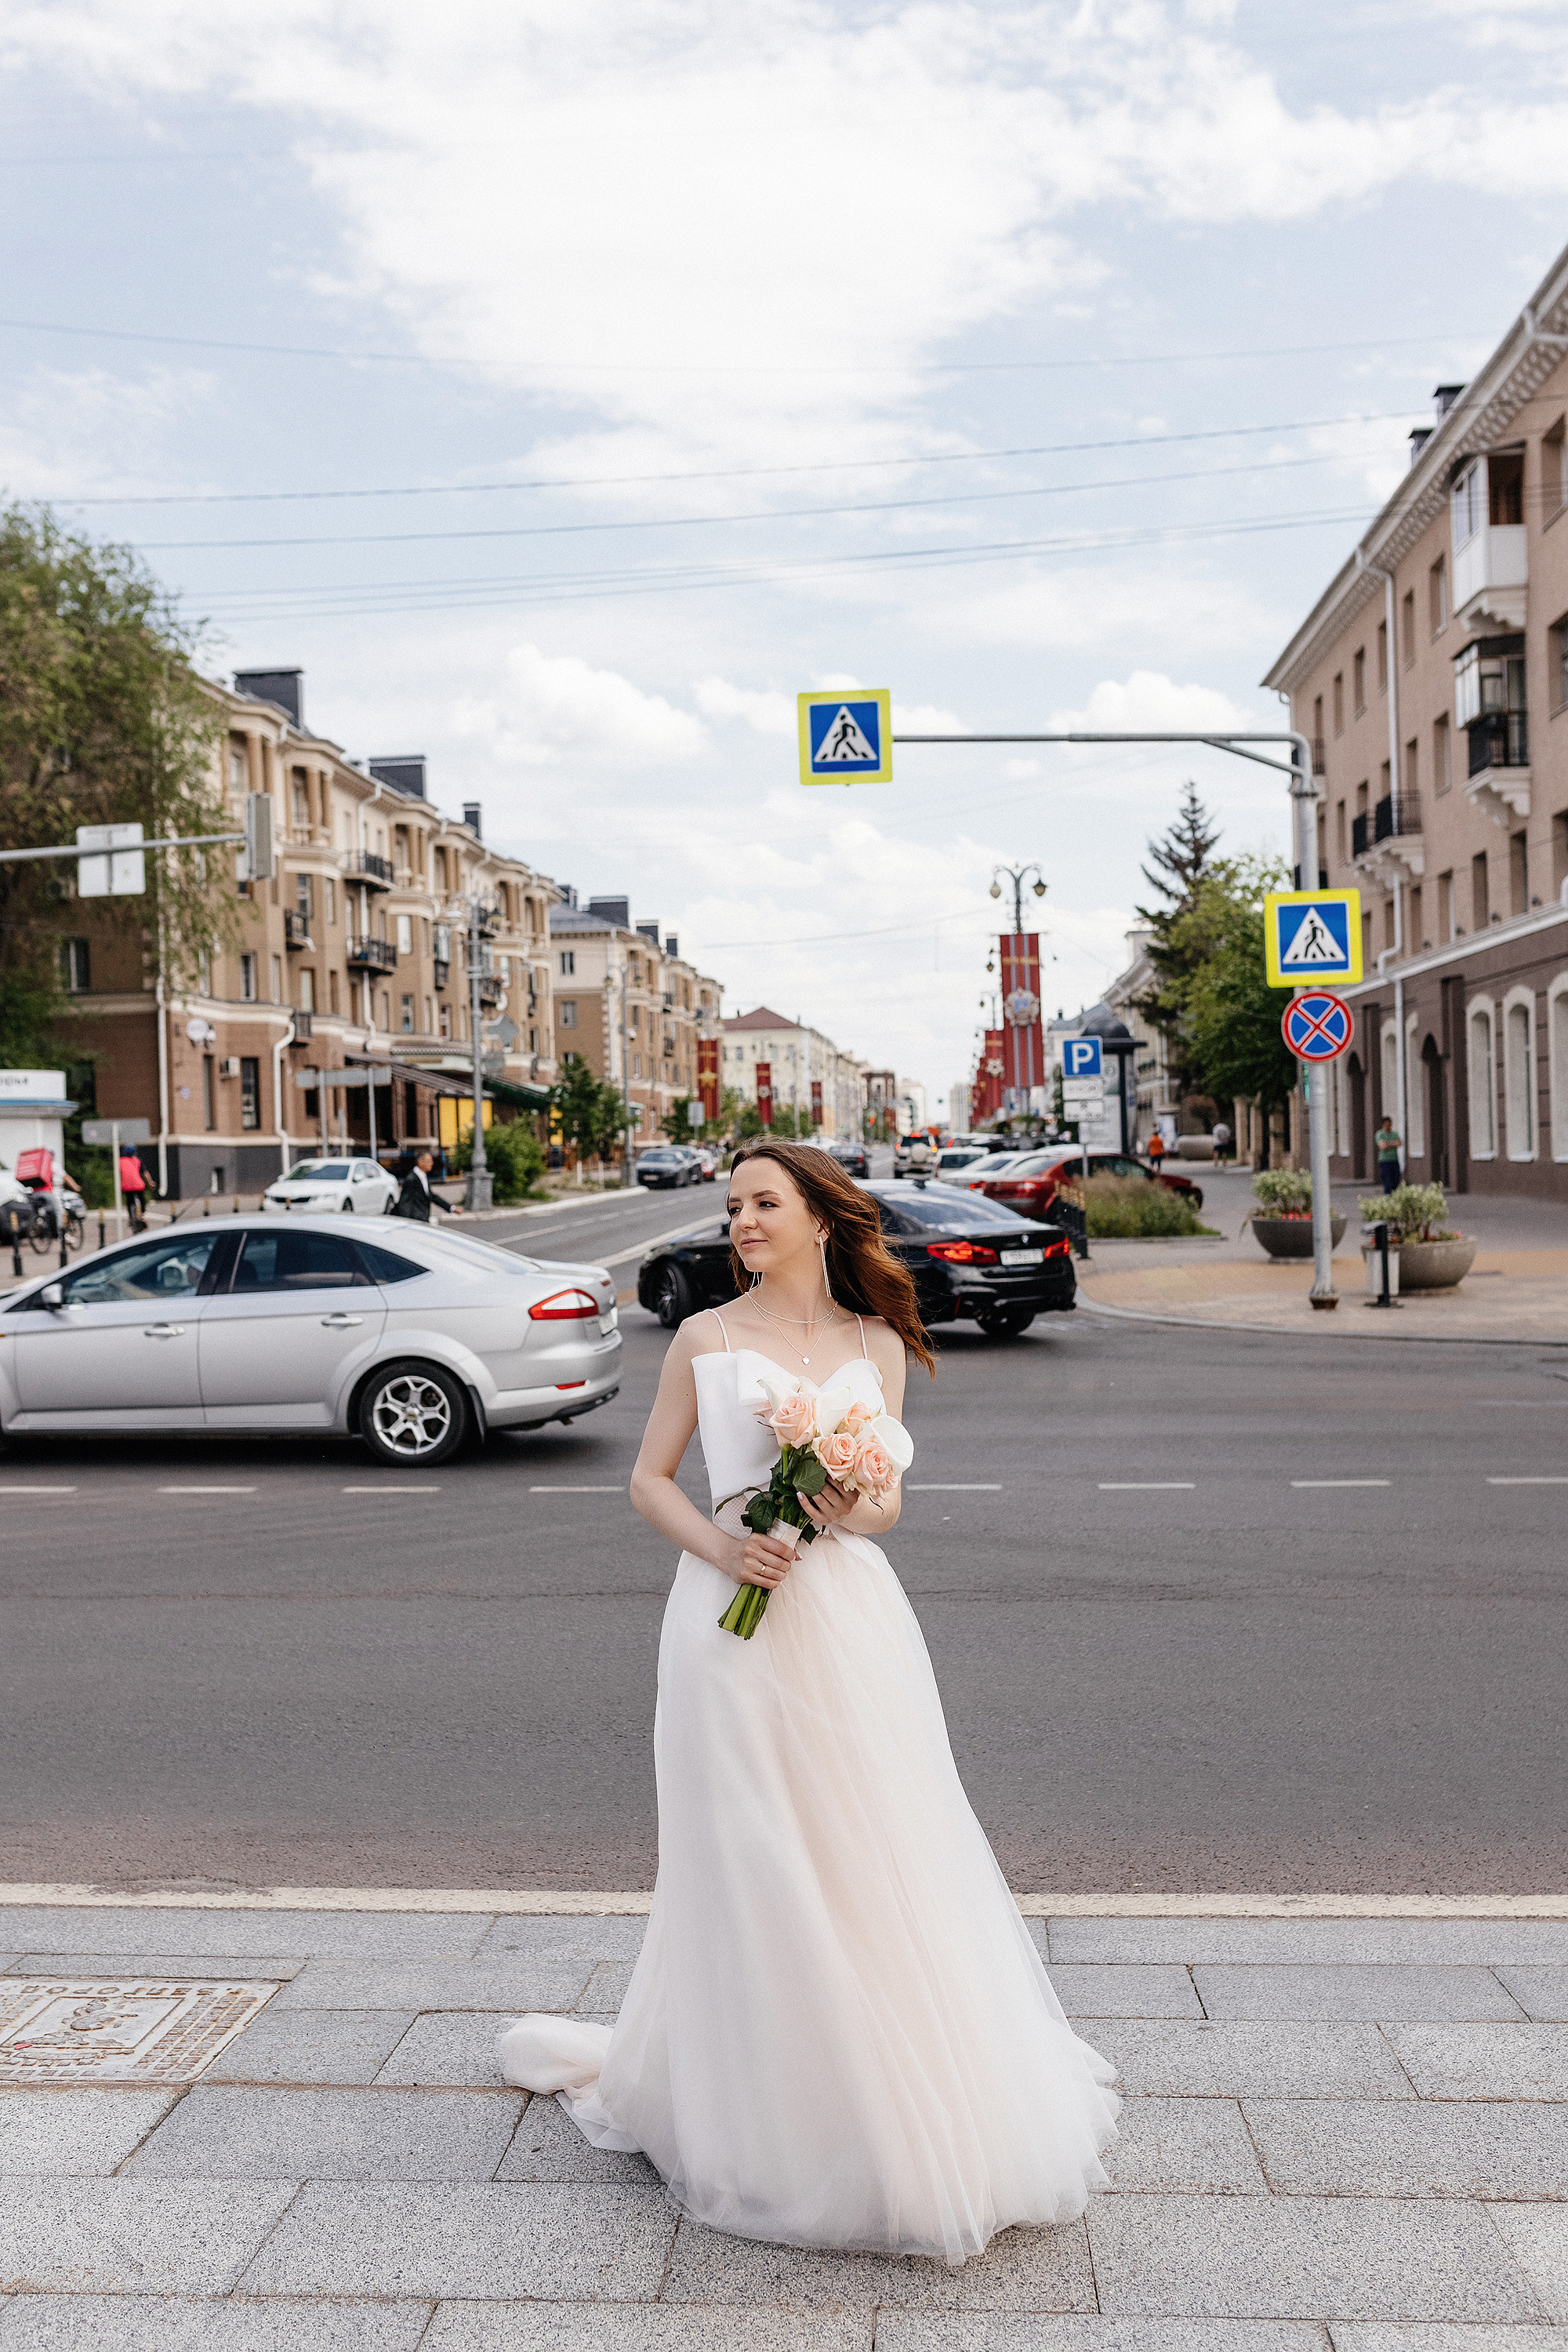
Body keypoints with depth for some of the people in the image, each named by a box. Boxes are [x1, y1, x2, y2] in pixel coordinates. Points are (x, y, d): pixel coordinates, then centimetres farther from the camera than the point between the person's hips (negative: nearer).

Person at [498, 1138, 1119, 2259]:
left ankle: (910, 2111, 26)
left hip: (850, 1612, 2)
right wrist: (720, 1546, -12)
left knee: (874, 1856, 6)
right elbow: (650, 1478, 5)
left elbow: (888, 1501, 12)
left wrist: (849, 1508, -11)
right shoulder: (707, 1338, 4)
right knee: (753, 1864, 4)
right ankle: (762, 2120, 23)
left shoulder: (877, 1344, 9)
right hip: (737, 1616, -2)